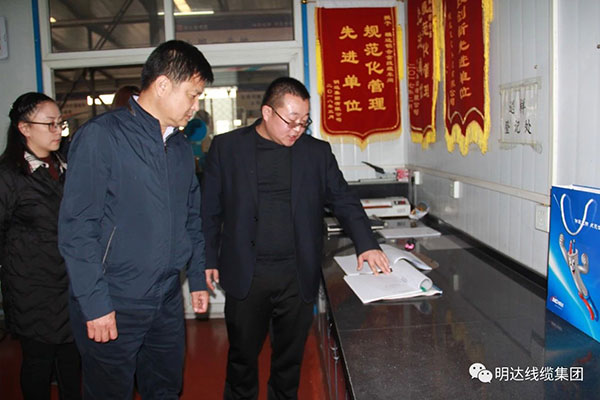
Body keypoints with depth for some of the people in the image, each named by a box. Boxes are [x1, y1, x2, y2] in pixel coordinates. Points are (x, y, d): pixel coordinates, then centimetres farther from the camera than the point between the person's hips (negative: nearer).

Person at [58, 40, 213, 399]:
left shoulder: (181, 147, 10)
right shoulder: (101, 136, -12)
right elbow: (76, 228, -15)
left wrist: (198, 278, 14)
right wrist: (95, 304, -16)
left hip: (167, 302, 6)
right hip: (113, 306, -6)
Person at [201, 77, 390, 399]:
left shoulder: (317, 151, 4)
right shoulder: (226, 147, 0)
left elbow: (343, 201, 5)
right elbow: (210, 209, 4)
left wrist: (366, 244, -9)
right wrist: (209, 259, 3)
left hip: (298, 276, 1)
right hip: (246, 276, -1)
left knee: (290, 358, 15)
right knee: (242, 355, 13)